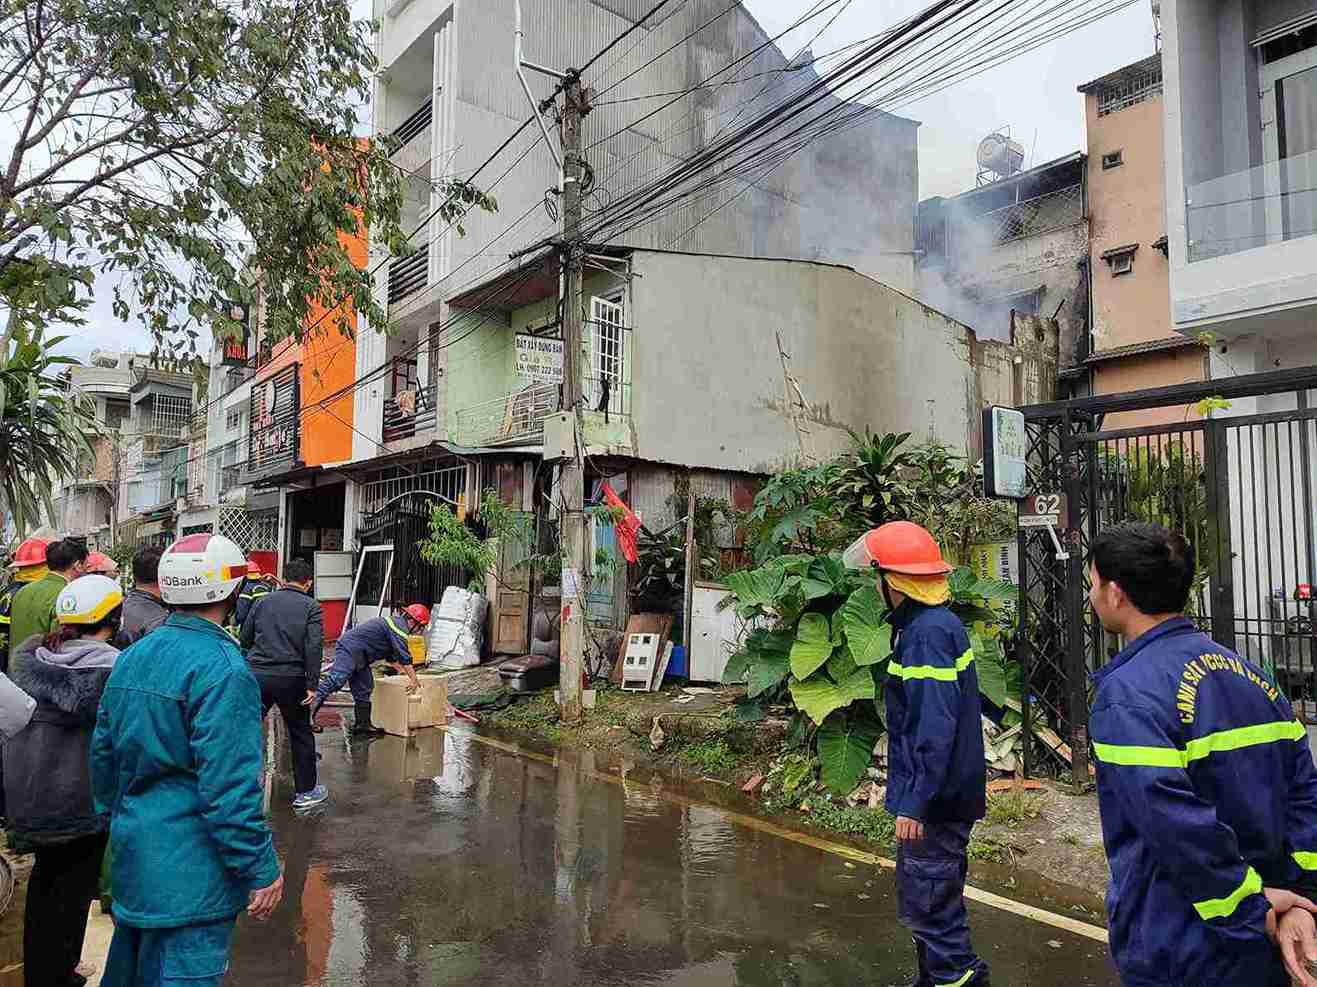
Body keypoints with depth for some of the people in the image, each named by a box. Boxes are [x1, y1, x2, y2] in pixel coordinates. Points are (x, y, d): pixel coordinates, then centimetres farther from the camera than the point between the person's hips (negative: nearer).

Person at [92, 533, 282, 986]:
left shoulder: (131, 657, 6)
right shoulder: (221, 667, -21)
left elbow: (103, 753, 15)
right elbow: (229, 784, -23)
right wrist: (261, 869, -16)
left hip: (131, 856, 9)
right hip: (189, 870, -9)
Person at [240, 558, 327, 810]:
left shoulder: (263, 601, 12)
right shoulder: (311, 606, 1)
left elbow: (244, 640, 14)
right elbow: (314, 647, -9)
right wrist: (312, 684, -8)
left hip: (256, 675, 3)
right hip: (290, 678, -2)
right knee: (301, 734, 12)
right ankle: (305, 791, 20)